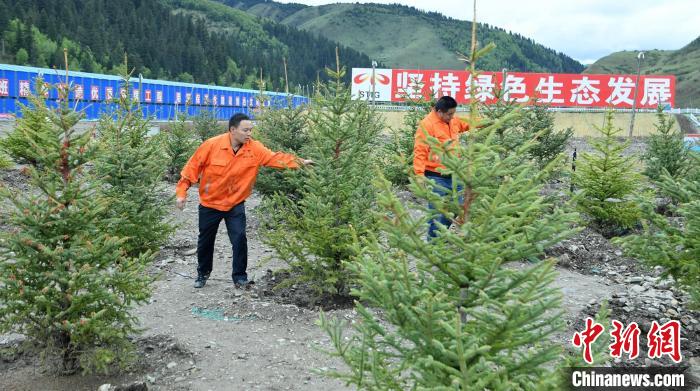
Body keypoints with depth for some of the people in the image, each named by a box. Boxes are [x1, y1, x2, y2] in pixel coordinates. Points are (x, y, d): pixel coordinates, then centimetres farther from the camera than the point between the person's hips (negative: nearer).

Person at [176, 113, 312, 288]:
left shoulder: (255, 148, -12)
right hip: (209, 203, 0)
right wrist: (181, 192, -10)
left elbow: (276, 158, -19)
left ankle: (239, 275, 10)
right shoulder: (212, 145, -18)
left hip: (235, 204, 1)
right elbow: (192, 167, -10)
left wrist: (299, 162, -32)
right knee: (205, 240, 14)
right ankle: (203, 273, 36)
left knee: (239, 239, -8)